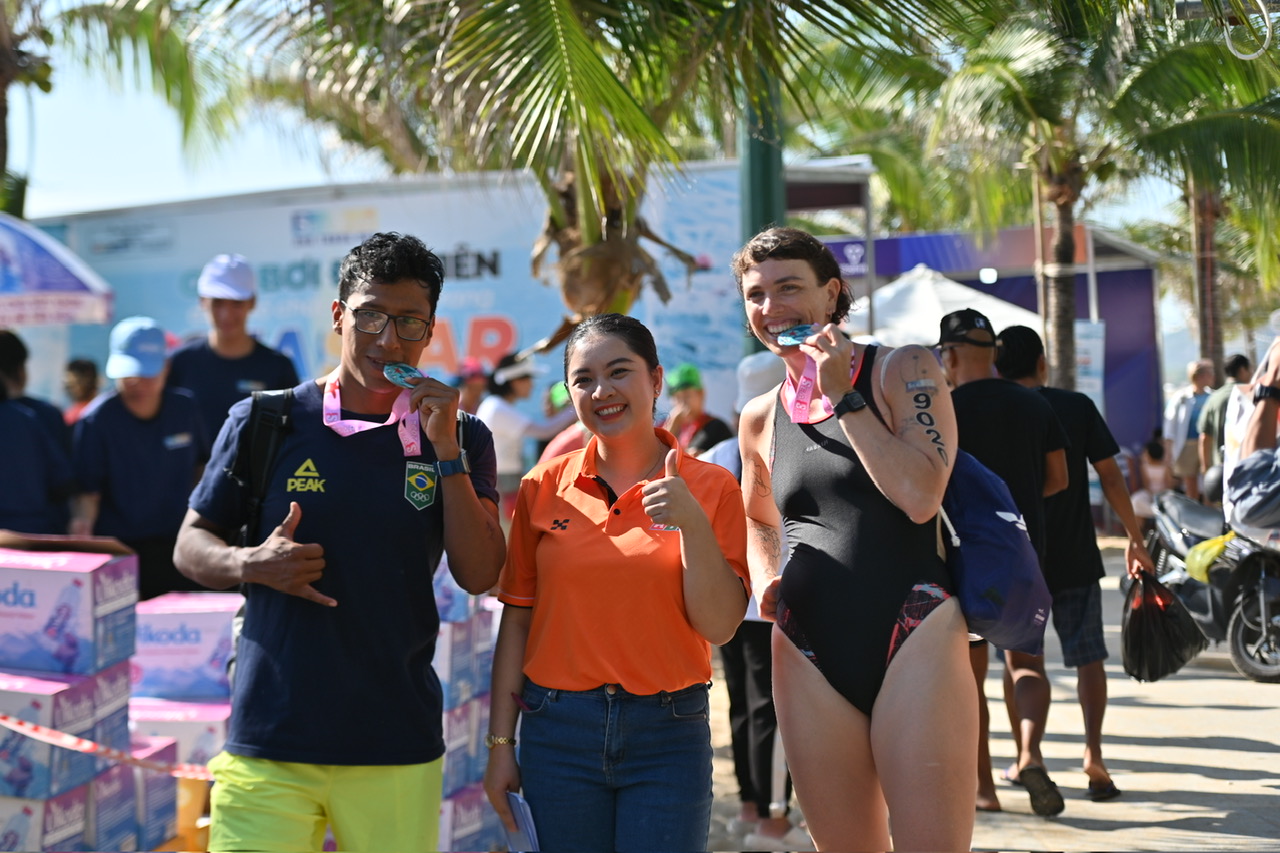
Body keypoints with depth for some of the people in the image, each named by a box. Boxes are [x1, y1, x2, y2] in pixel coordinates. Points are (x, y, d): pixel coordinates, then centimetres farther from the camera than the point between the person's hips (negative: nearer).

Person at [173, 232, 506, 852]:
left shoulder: (458, 439, 7)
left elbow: (478, 575, -3)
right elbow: (191, 545, 11)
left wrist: (445, 450, -10)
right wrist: (252, 565, -9)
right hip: (270, 740, -1)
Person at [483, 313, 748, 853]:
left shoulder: (710, 488, 0)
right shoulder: (543, 488, 3)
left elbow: (720, 626, -7)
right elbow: (516, 620, 5)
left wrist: (693, 523, -18)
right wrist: (500, 742, 3)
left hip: (668, 734, -1)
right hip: (558, 731, 1)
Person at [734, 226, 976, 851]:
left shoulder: (903, 371, -1)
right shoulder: (760, 419, 13)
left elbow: (920, 495, -15)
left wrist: (844, 397, -10)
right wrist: (765, 580, 9)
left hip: (912, 638, -4)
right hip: (809, 655, 5)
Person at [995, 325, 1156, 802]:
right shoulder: (1077, 408, -1)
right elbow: (1110, 477, -1)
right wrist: (1134, 538, 7)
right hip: (1075, 557, 0)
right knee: (1088, 656, 5)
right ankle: (1093, 750, -10)